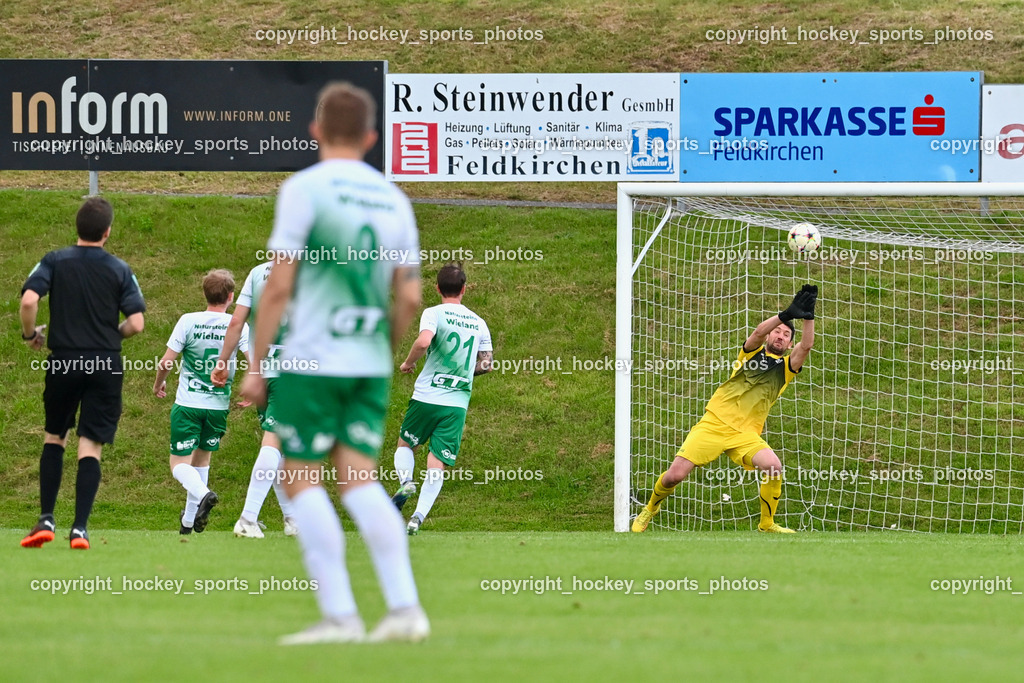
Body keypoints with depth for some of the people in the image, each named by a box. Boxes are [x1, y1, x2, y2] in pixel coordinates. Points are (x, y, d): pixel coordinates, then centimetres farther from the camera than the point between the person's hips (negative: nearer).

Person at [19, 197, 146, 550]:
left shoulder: (54, 262, 0)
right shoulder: (120, 270, 0)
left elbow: (28, 300, -15)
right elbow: (136, 323, -5)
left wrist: (30, 334, 5)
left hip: (63, 362, 1)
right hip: (106, 367, 0)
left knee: (53, 438, 18)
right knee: (91, 447, 1)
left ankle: (46, 519, 10)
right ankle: (80, 527, -8)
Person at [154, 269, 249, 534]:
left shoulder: (188, 322, -8)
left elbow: (166, 361, -7)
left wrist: (159, 384, 14)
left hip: (188, 404, -2)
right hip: (219, 406, 2)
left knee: (180, 465, 1)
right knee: (202, 458, 20)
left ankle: (202, 494, -30)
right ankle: (189, 521, 25)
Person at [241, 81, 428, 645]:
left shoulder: (304, 188, -5)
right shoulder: (393, 198, 10)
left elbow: (279, 286, -9)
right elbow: (409, 298, 8)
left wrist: (255, 365, -4)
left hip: (311, 360, -5)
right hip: (371, 365, 5)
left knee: (301, 480, 0)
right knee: (359, 479, 6)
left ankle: (339, 615, -7)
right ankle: (404, 608, -7)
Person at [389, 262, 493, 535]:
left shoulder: (434, 313, -5)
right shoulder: (478, 323, 9)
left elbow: (423, 341, -24)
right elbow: (487, 363, 12)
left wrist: (409, 363, -6)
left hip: (427, 397, -3)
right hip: (458, 402, 3)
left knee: (405, 444, 20)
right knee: (437, 465, 1)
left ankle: (405, 481, -8)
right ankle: (418, 517, -12)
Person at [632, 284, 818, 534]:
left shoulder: (786, 366, 12)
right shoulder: (753, 352, 11)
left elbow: (806, 346, -7)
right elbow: (758, 332, -12)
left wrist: (808, 317, -22)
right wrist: (787, 314, -25)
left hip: (745, 435, 1)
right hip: (714, 423, -1)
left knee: (773, 466, -28)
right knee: (675, 475, -10)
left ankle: (767, 525, -7)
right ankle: (650, 508, 22)